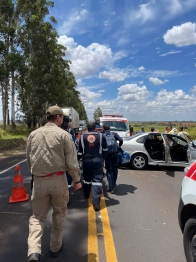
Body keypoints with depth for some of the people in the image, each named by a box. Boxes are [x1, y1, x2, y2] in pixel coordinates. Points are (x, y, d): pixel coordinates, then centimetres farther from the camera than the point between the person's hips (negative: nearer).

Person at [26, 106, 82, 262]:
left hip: (39, 181, 3)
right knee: (59, 214, 19)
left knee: (37, 216, 17)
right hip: (58, 180, -2)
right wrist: (77, 180, 3)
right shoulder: (63, 134, -7)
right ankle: (56, 247, 32)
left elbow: (29, 160, 12)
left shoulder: (33, 134, 5)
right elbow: (72, 162, -9)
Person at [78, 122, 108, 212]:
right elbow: (105, 150, 9)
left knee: (86, 179, 21)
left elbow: (80, 151, 3)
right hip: (97, 161, -1)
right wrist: (103, 157, 27)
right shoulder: (101, 136, -1)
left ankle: (86, 195, 42)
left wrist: (77, 158, 22)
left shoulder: (82, 137, 0)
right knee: (97, 180, -1)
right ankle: (96, 203, -7)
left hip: (86, 161, 2)